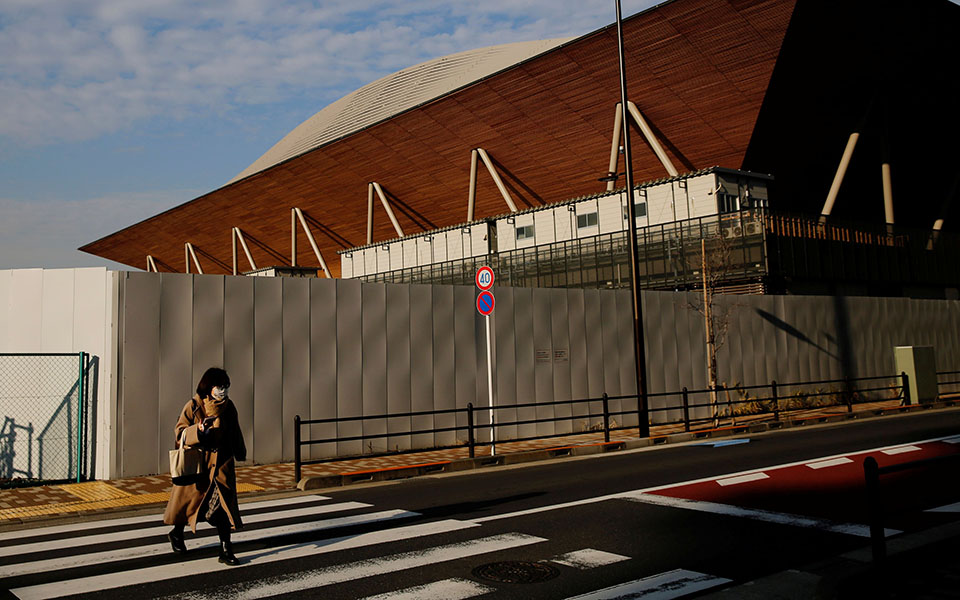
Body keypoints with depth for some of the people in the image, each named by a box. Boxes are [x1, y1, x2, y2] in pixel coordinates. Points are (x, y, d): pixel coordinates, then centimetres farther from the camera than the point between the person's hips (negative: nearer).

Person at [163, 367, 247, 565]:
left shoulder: (228, 406, 4)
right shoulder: (193, 406, -7)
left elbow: (235, 433, 15)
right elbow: (179, 431, -7)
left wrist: (240, 454, 22)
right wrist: (198, 429, -25)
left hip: (222, 463, 2)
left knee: (224, 503, -7)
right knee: (191, 499, 12)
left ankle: (226, 549, -4)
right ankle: (177, 533, 40)